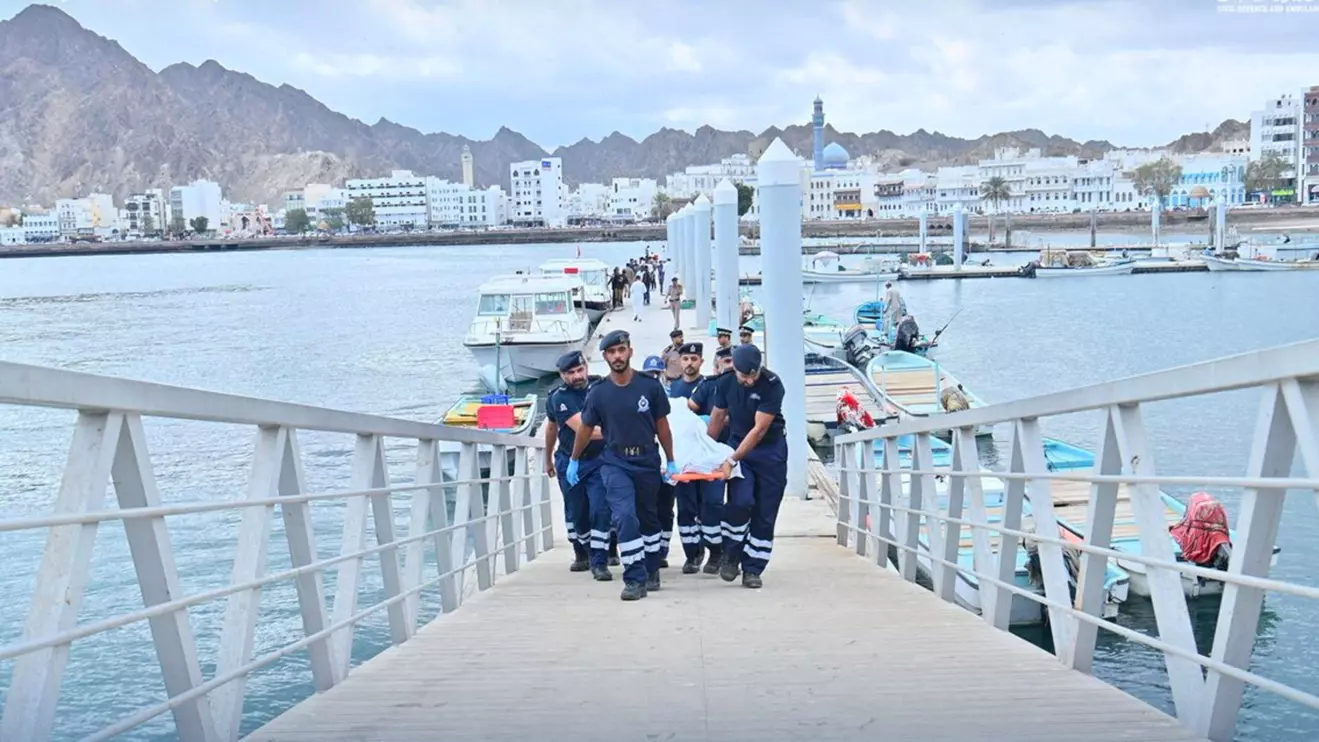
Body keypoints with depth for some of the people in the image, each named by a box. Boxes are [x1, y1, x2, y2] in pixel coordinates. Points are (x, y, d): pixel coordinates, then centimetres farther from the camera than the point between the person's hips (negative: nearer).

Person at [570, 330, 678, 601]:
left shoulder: (650, 386, -7)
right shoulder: (598, 393, -5)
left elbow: (662, 426, 3)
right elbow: (585, 429, 10)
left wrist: (671, 461, 7)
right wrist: (574, 461, 17)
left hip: (647, 462, 1)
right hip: (615, 464, -1)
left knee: (649, 519, 15)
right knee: (625, 517, -16)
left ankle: (651, 571, 33)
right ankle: (635, 579, -13)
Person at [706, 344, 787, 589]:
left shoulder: (772, 384, -21)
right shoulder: (726, 382, -7)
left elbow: (759, 430, -23)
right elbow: (717, 417, 7)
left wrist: (732, 460, -25)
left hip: (770, 451, -2)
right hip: (738, 444, 2)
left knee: (765, 513, -1)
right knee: (740, 501, -19)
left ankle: (752, 569, 9)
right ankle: (731, 555, 2)